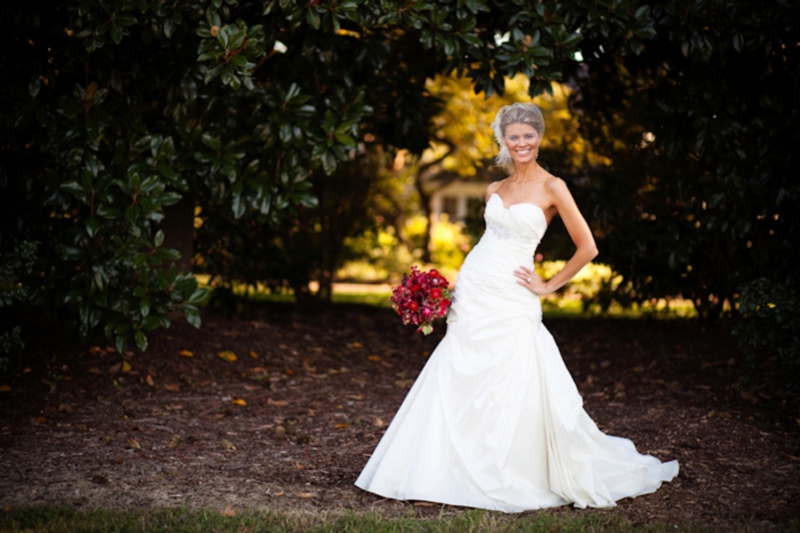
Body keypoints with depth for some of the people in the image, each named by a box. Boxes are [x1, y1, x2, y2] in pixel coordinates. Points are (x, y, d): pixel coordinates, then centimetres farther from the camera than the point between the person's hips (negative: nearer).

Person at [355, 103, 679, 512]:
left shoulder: (552, 187, -5)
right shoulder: (495, 190, 12)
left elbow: (587, 248, -5)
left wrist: (548, 286, -3)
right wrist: (458, 294, 14)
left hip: (511, 300, -6)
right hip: (472, 293, 6)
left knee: (512, 391, -5)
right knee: (458, 387, 4)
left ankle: (513, 481, 11)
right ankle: (460, 474, 14)